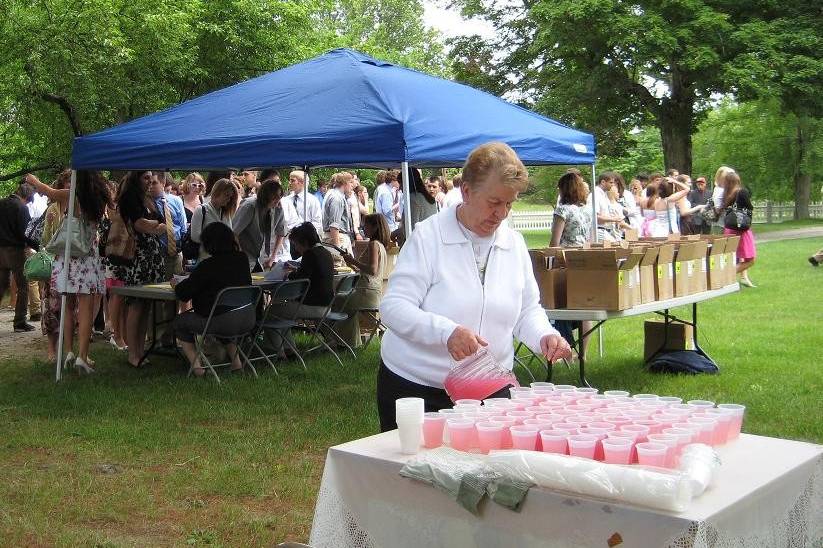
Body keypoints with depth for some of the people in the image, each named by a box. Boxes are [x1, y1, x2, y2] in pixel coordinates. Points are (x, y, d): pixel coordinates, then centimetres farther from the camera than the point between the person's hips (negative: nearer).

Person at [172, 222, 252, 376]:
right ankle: (236, 361, 31)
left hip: (218, 321, -6)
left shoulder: (208, 265, -15)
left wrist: (176, 285, 15)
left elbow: (183, 293, -10)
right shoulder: (241, 260, 2)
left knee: (180, 322, 18)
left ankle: (196, 364, 9)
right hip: (246, 320, 6)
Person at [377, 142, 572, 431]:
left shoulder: (514, 243, 5)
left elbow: (528, 310, 13)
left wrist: (544, 335, -9)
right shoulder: (428, 236, -11)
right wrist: (446, 331, -34)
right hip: (416, 385, -4)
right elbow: (393, 307, -18)